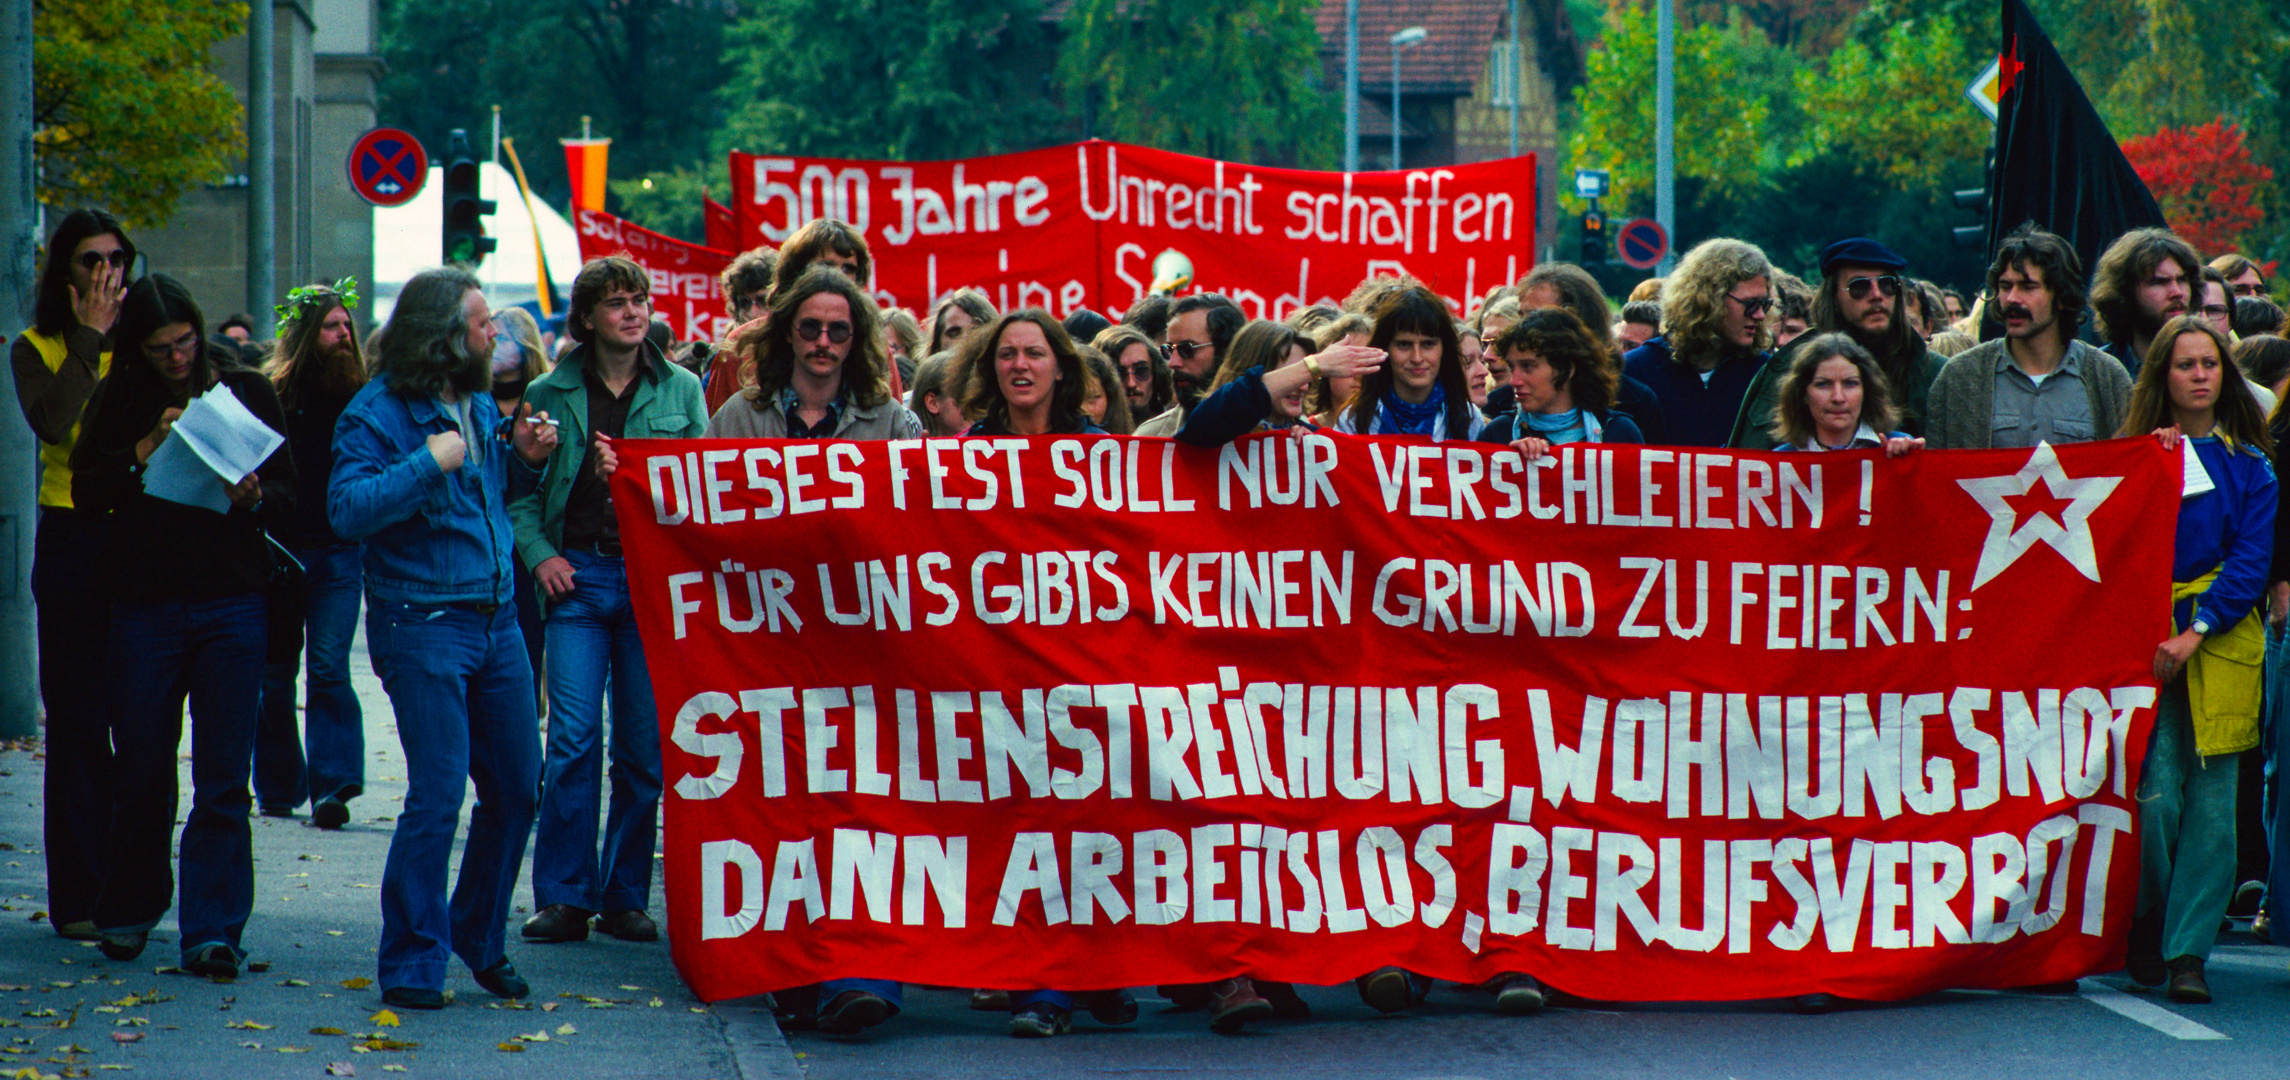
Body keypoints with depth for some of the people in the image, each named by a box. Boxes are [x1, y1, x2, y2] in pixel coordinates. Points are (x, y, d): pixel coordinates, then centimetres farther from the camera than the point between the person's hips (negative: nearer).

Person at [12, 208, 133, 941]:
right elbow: (54, 423, -15)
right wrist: (88, 338, -11)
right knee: (77, 722, 0)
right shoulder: (37, 350, 5)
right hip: (73, 543, -2)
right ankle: (79, 898, 4)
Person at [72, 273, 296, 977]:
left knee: (223, 779, -5)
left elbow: (288, 492, 6)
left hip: (233, 603, -1)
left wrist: (253, 497, -15)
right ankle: (129, 911, 25)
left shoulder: (246, 392, 6)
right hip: (145, 605, 1)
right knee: (141, 769, 7)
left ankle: (213, 931, -4)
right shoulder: (119, 400, 6)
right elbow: (86, 491, -1)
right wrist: (148, 450, -14)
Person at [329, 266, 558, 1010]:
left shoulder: (482, 406, 15)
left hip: (497, 620, 8)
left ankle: (479, 937, 27)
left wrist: (525, 457, 9)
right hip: (422, 624, -8)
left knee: (516, 789, 10)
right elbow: (348, 509, -21)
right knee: (438, 796, -12)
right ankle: (412, 964, -2)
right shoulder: (378, 413, -9)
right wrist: (429, 463, -25)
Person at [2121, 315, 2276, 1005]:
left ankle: (2187, 950, 2)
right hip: (2147, 640, -1)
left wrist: (2195, 632, -11)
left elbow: (2251, 564, 1)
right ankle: (2144, 936, 9)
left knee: (2211, 802, -3)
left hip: (2223, 640, 1)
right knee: (2155, 793, -10)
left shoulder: (2250, 466, 9)